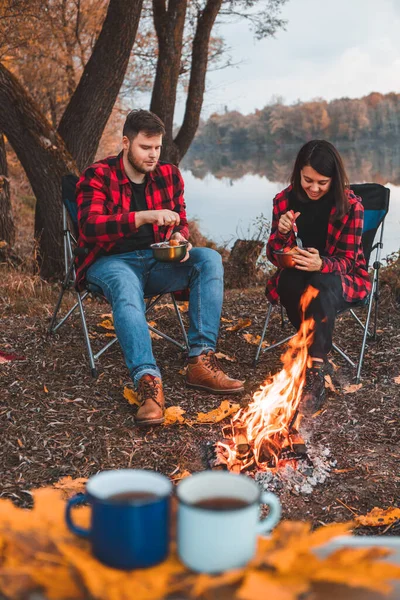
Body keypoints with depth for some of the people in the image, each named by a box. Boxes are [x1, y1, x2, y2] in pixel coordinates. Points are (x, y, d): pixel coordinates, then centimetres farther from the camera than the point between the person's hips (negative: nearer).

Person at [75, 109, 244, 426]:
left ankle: (201, 361, -26)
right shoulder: (98, 176, -7)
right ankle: (148, 381, -52)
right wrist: (144, 216, -33)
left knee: (209, 259, -20)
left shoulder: (169, 175, 8)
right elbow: (89, 227, -21)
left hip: (156, 261, 5)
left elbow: (181, 221, 16)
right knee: (126, 286, -39)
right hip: (112, 262, -4)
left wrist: (180, 238, -11)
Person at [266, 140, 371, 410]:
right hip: (297, 276, 3)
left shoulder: (350, 205, -13)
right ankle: (319, 353, -20)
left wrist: (321, 265, -37)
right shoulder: (284, 200, -5)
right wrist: (281, 233, -25)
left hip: (341, 277, -2)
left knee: (321, 284, -37)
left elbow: (347, 260, -14)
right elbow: (274, 256, -2)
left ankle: (316, 372, -41)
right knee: (289, 282, -34)